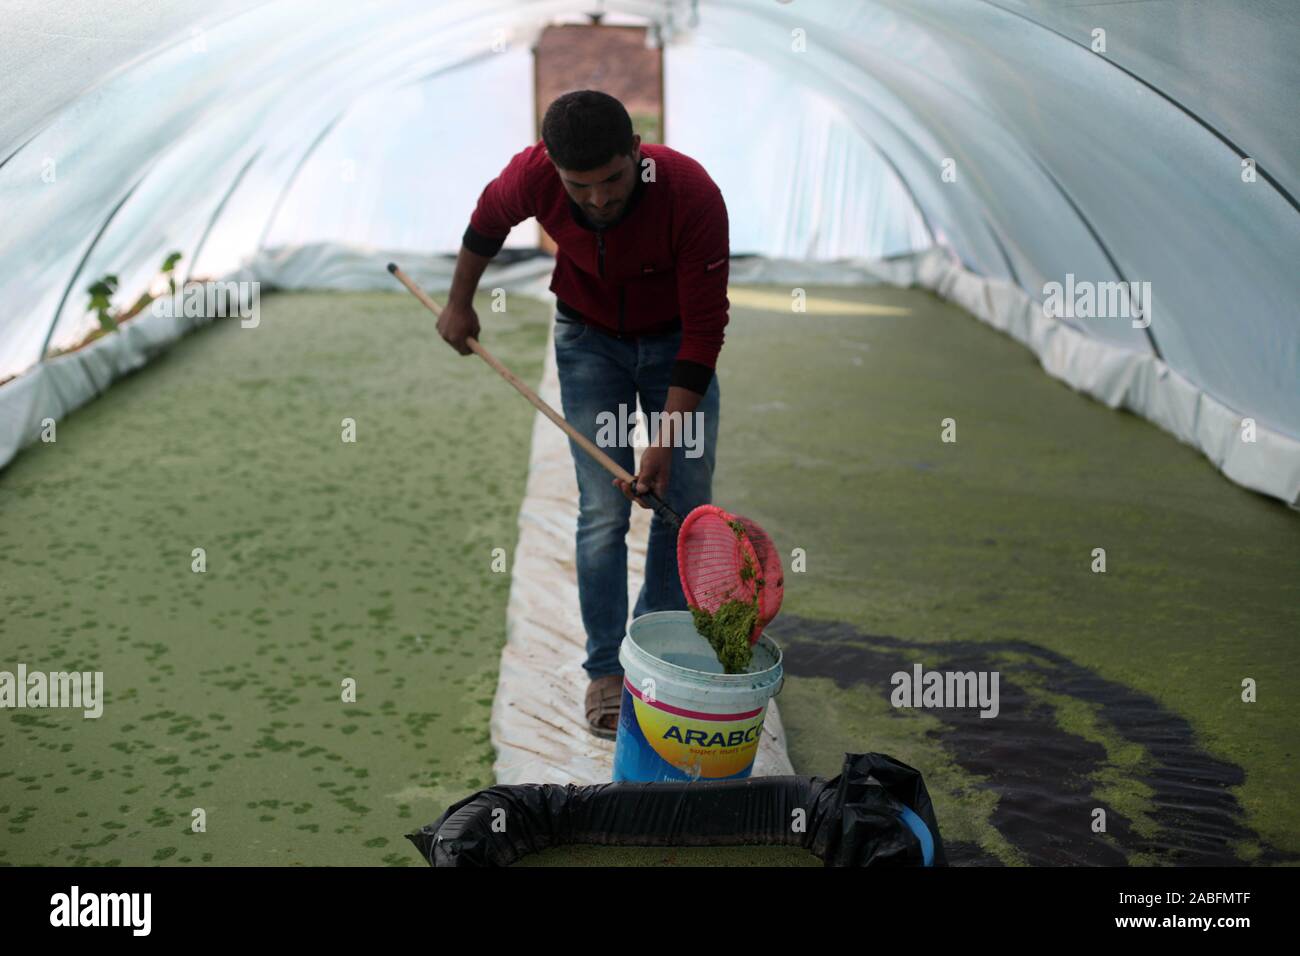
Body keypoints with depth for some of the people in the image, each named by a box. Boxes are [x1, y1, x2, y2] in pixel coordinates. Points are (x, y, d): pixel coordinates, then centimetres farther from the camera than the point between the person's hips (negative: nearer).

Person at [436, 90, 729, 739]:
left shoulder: (693, 194, -34)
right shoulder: (532, 175, -28)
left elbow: (705, 329, -28)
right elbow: (487, 222, -2)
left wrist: (665, 441, -30)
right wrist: (458, 304, 11)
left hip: (675, 340, 0)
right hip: (589, 338, 0)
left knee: (686, 504, 0)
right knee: (602, 512, -7)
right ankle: (606, 669, 5)